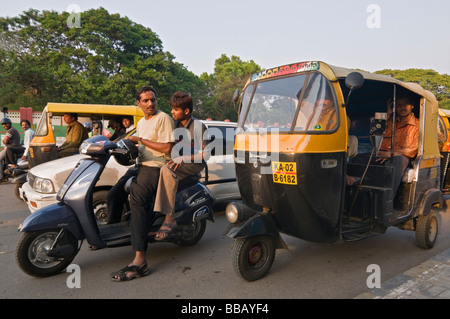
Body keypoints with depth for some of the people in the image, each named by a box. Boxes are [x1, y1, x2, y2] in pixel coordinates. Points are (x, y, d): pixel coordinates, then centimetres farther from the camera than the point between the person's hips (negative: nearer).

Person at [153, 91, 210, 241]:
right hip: (177, 162, 6)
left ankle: (169, 218, -32)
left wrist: (182, 159, -20)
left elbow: (206, 154, -9)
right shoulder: (174, 125, 14)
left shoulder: (199, 126, -5)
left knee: (167, 170, -35)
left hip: (195, 164, -6)